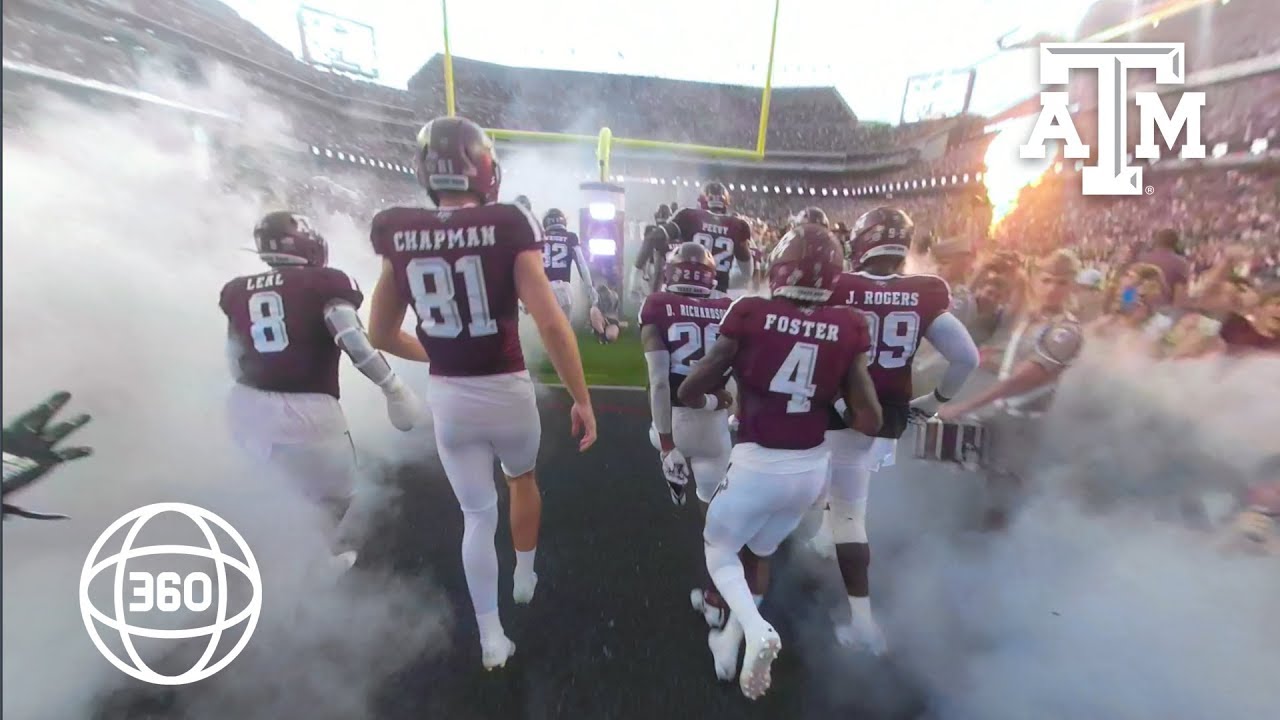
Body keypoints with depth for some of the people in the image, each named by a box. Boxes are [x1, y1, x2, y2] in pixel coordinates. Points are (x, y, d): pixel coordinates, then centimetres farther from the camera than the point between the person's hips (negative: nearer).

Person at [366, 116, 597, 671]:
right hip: (508, 391, -2)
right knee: (522, 480, 29)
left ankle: (491, 638, 33)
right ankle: (525, 578, 49)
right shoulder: (509, 225, -11)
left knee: (477, 515, 19)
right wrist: (581, 399, -12)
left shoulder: (398, 235, 1)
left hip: (447, 398, 3)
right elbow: (550, 323, -20)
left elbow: (381, 335, 8)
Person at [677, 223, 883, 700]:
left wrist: (709, 402, 12)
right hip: (813, 468, 4)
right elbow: (869, 419, -1)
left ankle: (755, 629, 1)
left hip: (758, 464, -4)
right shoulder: (848, 328, -3)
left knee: (719, 548, 24)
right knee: (761, 550, 28)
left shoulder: (751, 314, -13)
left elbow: (690, 390, -10)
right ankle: (729, 644, 42)